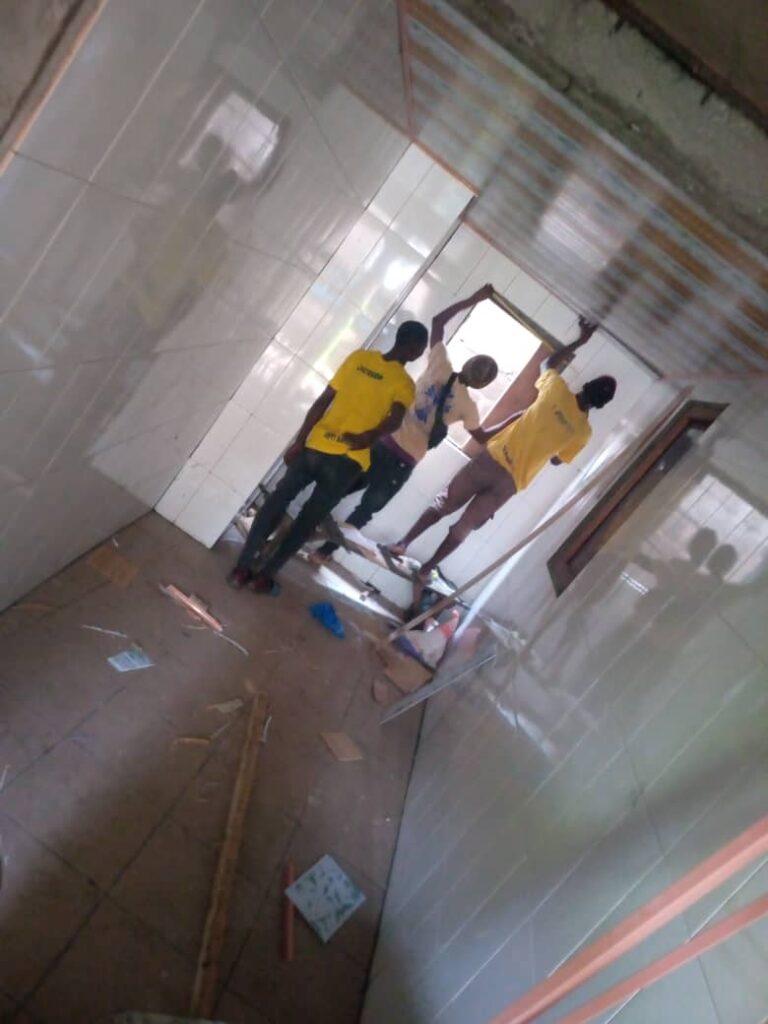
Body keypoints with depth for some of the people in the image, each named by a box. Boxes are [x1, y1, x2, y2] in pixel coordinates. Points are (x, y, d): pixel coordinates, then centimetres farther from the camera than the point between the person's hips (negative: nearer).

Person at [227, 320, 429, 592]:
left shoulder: (359, 357, 8)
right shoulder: (405, 384, -1)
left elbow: (322, 402, 5)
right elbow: (395, 421, -23)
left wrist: (298, 441, 7)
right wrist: (367, 439, -25)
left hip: (315, 446, 3)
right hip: (348, 461, -2)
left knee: (277, 501, 17)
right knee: (309, 519, 14)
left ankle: (243, 567, 14)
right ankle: (265, 575, 16)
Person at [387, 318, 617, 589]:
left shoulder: (558, 391, -6)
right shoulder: (583, 431, -6)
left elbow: (547, 363, 16)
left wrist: (579, 341, 25)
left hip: (493, 459, 0)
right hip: (510, 482, 0)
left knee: (443, 504, 15)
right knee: (464, 527, 14)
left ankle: (402, 544, 17)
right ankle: (427, 569, 20)